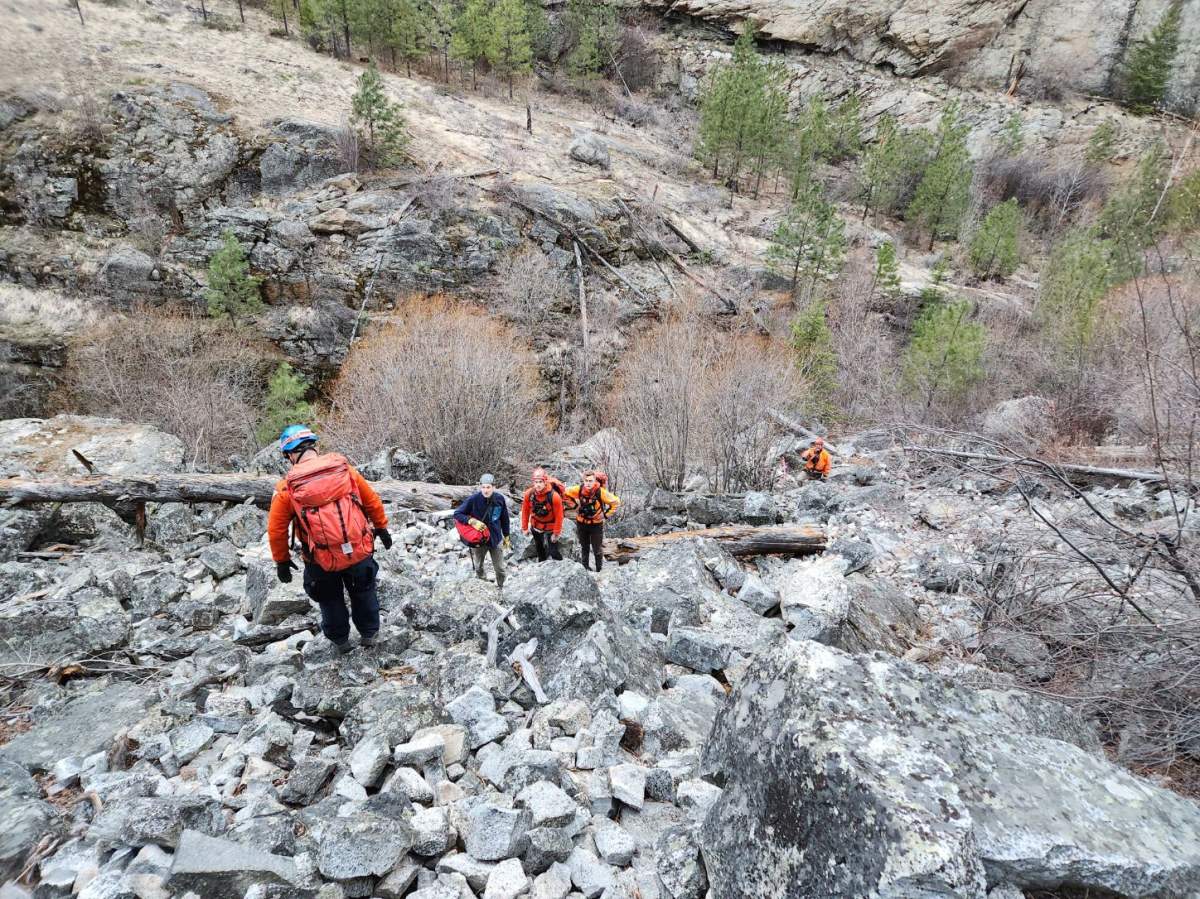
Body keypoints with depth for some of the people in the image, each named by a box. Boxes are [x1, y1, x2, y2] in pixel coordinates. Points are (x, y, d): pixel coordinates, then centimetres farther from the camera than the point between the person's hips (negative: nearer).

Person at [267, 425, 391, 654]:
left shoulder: (287, 488, -10)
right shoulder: (344, 469, -5)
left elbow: (276, 530, -4)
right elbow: (373, 502, 4)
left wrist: (281, 561, 11)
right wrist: (381, 528, 19)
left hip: (322, 562, -1)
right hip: (359, 552, 1)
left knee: (330, 599, 27)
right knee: (363, 591, 27)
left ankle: (340, 639, 44)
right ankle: (369, 633, 42)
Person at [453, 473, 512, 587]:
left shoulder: (500, 499, -11)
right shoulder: (473, 499, -20)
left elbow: (504, 519, 4)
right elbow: (457, 514, -12)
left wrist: (506, 537, 11)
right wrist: (472, 521, -27)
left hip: (496, 539, 1)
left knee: (500, 569, 13)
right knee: (478, 568, 18)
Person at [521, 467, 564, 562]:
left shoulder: (554, 496, -30)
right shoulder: (529, 494, -19)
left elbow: (559, 516, -21)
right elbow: (525, 511, -5)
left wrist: (556, 533, -15)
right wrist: (524, 528, 1)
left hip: (550, 529, -4)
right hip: (536, 528, 4)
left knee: (553, 553, -9)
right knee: (540, 552, 23)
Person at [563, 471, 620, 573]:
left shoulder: (601, 492, -25)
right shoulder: (578, 489, -19)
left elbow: (616, 502, -11)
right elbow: (565, 493, -1)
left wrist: (606, 514, -10)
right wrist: (574, 506, -5)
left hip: (596, 523, -3)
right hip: (581, 523, 3)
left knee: (597, 549, 6)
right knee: (584, 548, 20)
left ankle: (599, 570, 21)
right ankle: (585, 568, 36)